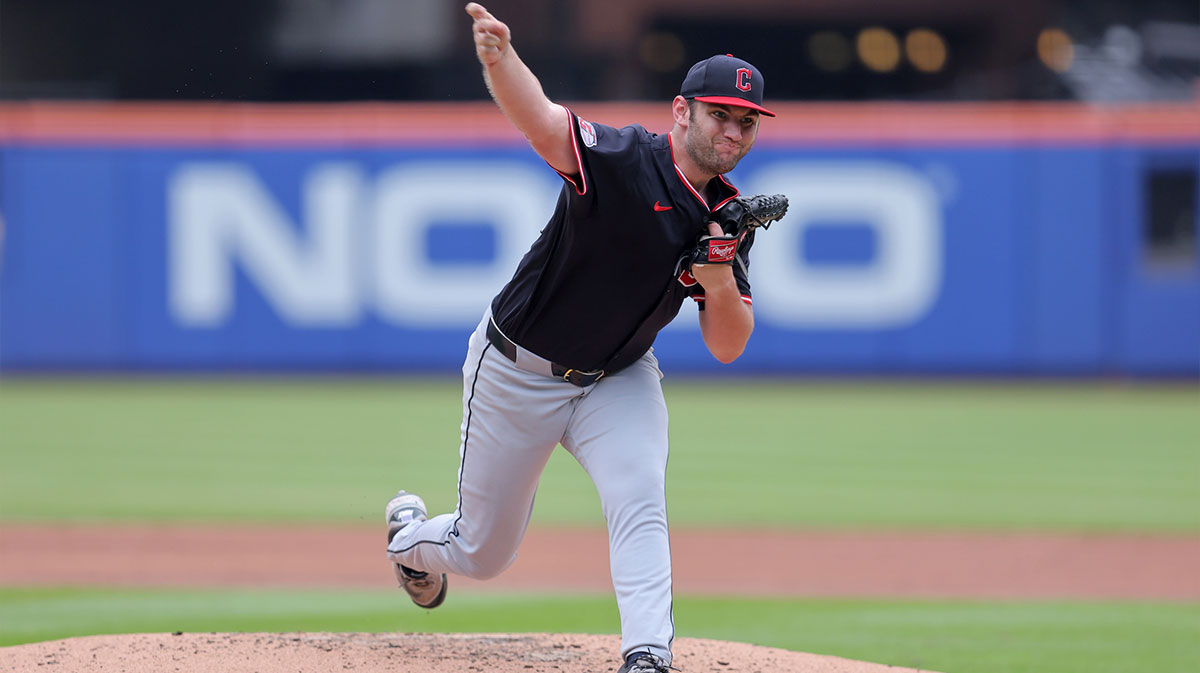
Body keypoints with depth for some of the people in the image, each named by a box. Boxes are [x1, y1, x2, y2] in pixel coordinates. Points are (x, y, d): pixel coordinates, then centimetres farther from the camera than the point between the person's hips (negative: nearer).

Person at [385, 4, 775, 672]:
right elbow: (538, 118, -44)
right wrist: (501, 59, -67)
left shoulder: (727, 217, -6)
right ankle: (411, 535, 45)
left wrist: (719, 286, -27)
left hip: (619, 379, 4)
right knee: (483, 553, 10)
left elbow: (727, 348, -4)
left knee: (640, 498, -25)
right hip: (516, 371, -4)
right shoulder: (625, 161, -25)